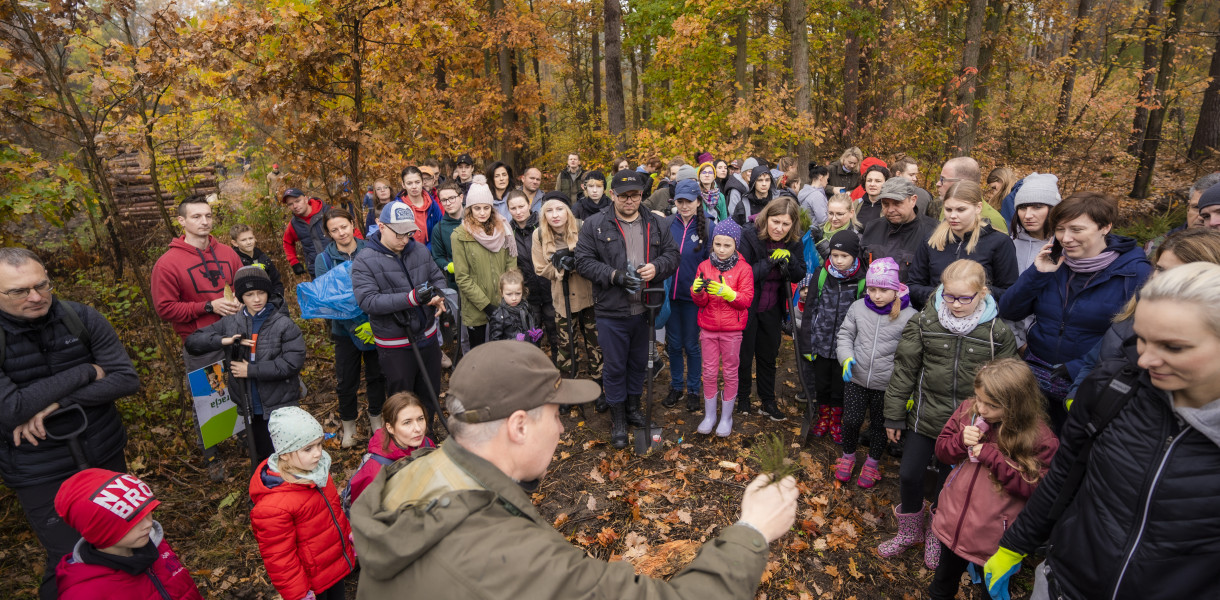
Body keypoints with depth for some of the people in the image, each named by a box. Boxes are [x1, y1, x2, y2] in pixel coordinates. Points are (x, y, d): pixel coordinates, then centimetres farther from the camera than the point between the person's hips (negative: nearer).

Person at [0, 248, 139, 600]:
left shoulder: (81, 318, -8)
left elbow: (127, 380, -11)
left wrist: (56, 402, -21)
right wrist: (85, 373, -19)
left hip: (106, 453, 3)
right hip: (40, 474, -3)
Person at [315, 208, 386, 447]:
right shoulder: (324, 259, -5)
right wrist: (357, 326, -21)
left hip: (376, 326, 0)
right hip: (345, 329, 0)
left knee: (377, 374, 12)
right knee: (346, 380, 9)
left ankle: (376, 418, 34)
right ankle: (348, 425, 32)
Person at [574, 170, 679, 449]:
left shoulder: (655, 224, 6)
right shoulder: (595, 224, -5)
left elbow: (672, 254, 7)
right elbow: (583, 260, -8)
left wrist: (657, 266, -15)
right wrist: (614, 275, -21)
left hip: (645, 310, 4)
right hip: (611, 311, -3)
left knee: (639, 362, 19)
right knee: (615, 367, 8)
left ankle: (633, 408, 40)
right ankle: (618, 420, 25)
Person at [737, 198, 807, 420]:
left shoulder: (793, 242, -6)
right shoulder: (748, 235, -22)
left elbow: (799, 277, -3)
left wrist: (788, 259, -22)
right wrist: (770, 262, -28)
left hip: (772, 308, 5)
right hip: (747, 307, -4)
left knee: (769, 355, 18)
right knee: (744, 355, 11)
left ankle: (768, 400, 35)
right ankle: (742, 397, 33)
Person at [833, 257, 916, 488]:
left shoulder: (909, 316, -13)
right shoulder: (858, 307, -6)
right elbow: (845, 335, 4)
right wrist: (847, 358, -13)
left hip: (886, 385, -1)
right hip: (856, 379, 1)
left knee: (879, 425, 17)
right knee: (851, 420, 9)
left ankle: (872, 464, 40)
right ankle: (848, 456, 37)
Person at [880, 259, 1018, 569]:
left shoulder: (998, 333, -10)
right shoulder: (924, 322, -10)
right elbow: (904, 370, -4)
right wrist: (894, 415, -1)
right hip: (924, 416, 1)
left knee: (948, 483, 14)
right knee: (909, 475, 8)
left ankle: (936, 535, 41)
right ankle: (910, 531, 34)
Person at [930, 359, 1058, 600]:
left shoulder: (1039, 438, -20)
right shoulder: (968, 410, -10)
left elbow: (1036, 487, -19)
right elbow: (942, 451, -1)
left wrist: (992, 456, -27)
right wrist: (961, 441, -22)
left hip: (994, 539, -3)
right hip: (952, 524, 4)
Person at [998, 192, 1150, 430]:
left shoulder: (1135, 273, -10)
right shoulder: (1053, 264, 2)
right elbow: (1009, 312, -1)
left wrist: (1076, 369, -21)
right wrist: (1037, 274, -12)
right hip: (1036, 379, 4)